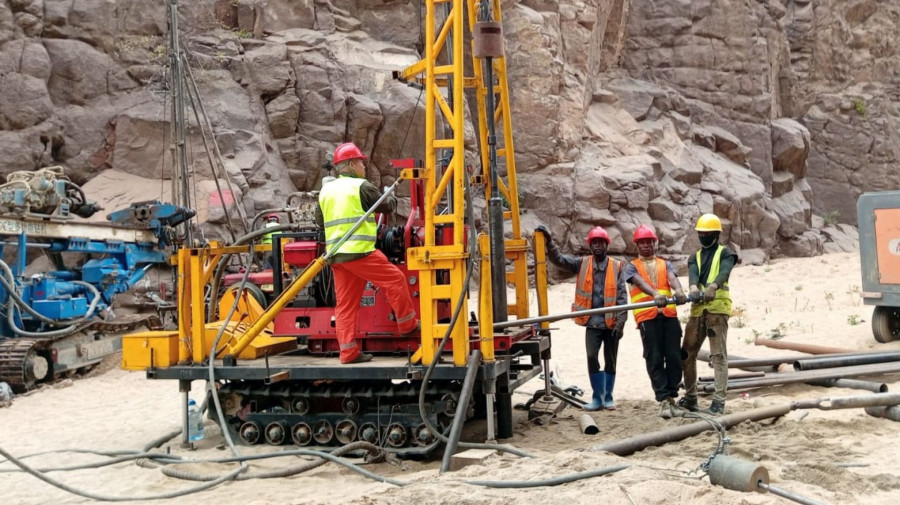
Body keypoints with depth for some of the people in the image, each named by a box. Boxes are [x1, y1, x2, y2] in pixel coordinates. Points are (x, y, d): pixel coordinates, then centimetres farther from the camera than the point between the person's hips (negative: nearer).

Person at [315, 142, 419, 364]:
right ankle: (408, 325, 12)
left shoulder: (326, 190, 17)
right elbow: (386, 206, 6)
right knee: (395, 279, 5)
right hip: (359, 252, -7)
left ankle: (348, 351, 6)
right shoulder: (361, 186, -4)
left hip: (335, 255, 7)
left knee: (345, 304, 7)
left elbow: (320, 221, 24)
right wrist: (392, 197, 28)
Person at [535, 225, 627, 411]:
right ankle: (597, 397, 1)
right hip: (592, 323, 1)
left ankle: (608, 397, 20)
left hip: (611, 322, 0)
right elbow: (558, 259, -2)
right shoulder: (582, 263, 4)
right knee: (592, 357, -10)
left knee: (610, 361, 8)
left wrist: (620, 322, -11)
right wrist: (549, 241, -19)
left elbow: (622, 297, -4)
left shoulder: (617, 267, -2)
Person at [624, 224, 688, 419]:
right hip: (647, 317, -2)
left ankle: (672, 398, 8)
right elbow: (641, 283, -9)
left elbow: (672, 278, -3)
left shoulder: (665, 264, 20)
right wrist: (656, 295, -30)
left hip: (669, 315, 2)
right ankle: (663, 400, -2)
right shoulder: (632, 267, 12)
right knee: (654, 359, -5)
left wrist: (678, 290, -27)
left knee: (674, 357, -1)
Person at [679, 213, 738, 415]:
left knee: (719, 355, -7)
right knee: (687, 354, 8)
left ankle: (719, 402, -8)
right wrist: (693, 287, -28)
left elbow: (724, 272, -16)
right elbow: (693, 274, -3)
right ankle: (690, 397, 21)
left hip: (717, 308, -5)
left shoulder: (725, 253, 6)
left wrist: (713, 287, -38)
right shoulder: (694, 257, 19)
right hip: (698, 309, 6)